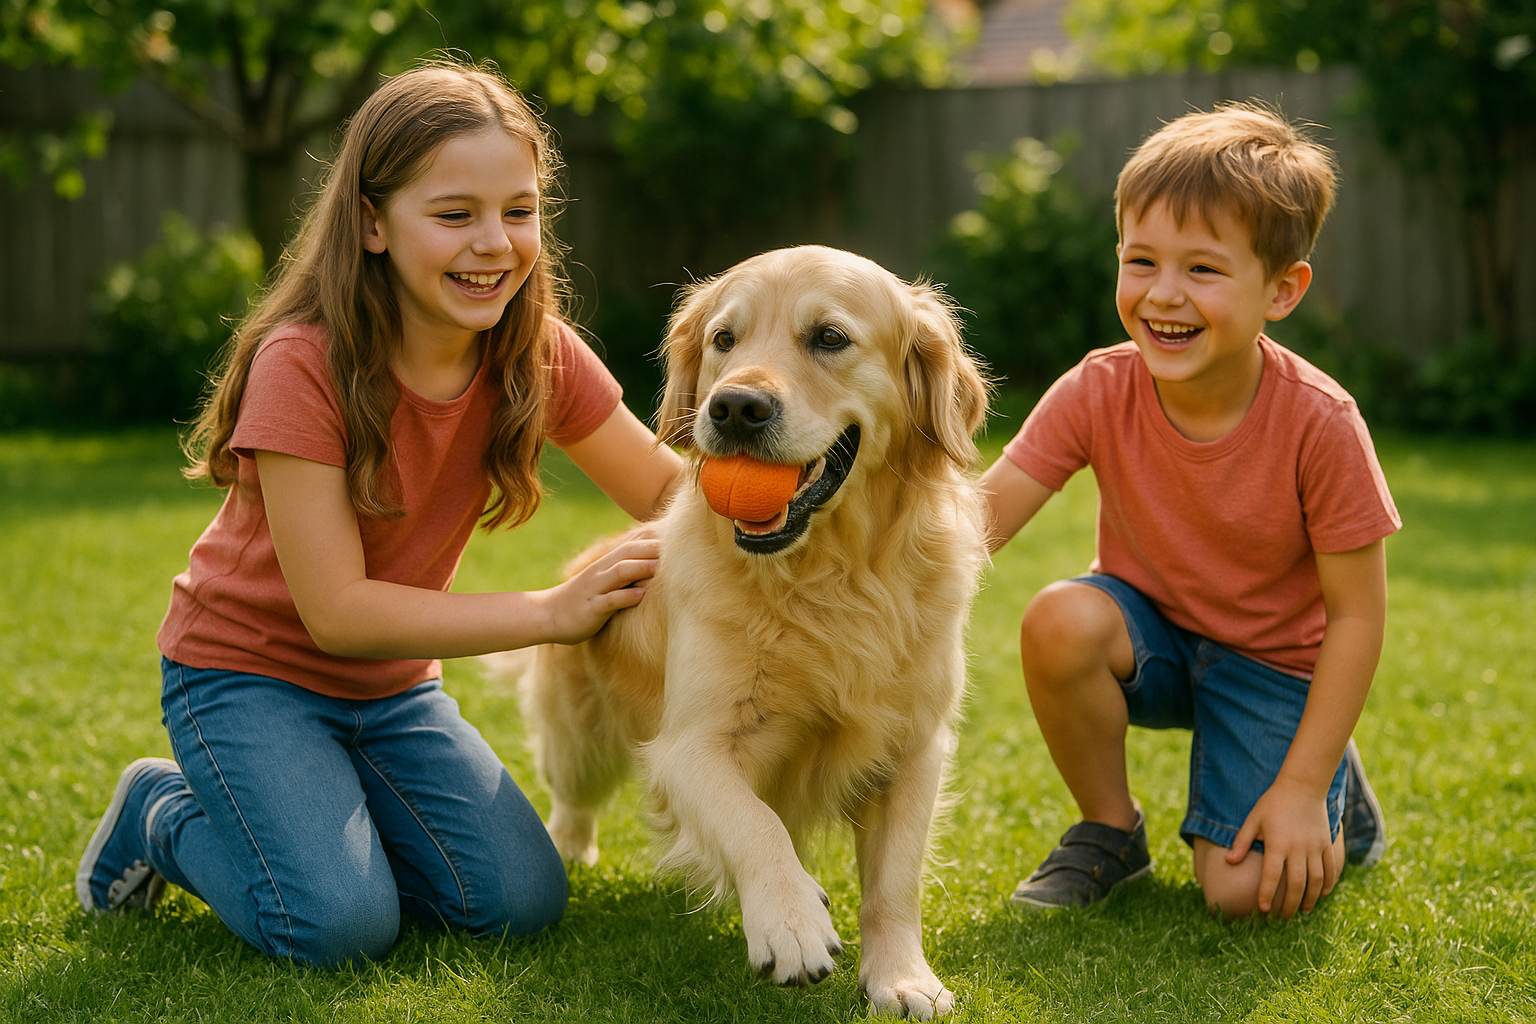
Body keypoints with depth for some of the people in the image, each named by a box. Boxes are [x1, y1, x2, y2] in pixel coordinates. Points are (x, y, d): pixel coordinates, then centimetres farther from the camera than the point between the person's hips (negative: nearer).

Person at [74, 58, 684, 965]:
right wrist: (552, 612, -33)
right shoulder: (302, 365, -27)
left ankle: (330, 813, 15)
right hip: (251, 670, -5)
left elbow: (672, 491, -5)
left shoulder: (538, 356, -11)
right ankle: (165, 817, 7)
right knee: (342, 925, -23)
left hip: (392, 682, 5)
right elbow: (336, 611, -28)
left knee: (522, 902, -10)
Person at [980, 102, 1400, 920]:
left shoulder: (1318, 422, -25)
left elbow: (1357, 615, -18)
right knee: (1061, 622, -32)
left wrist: (1302, 787, -20)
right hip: (1150, 636, 3)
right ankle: (1110, 830, -4)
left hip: (1273, 664, -2)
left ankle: (1336, 791, 17)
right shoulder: (1098, 392, -19)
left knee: (1246, 891, -19)